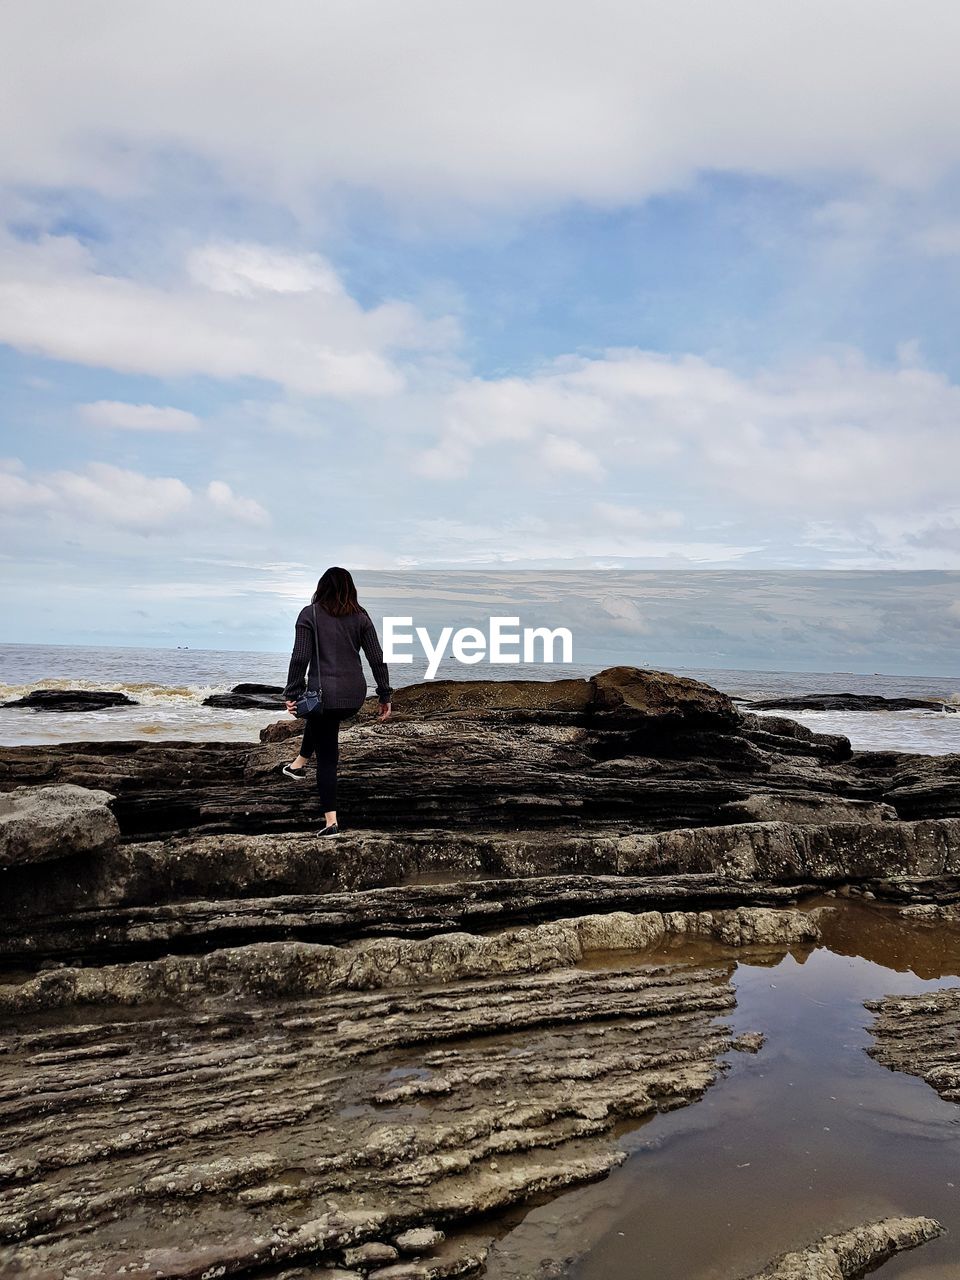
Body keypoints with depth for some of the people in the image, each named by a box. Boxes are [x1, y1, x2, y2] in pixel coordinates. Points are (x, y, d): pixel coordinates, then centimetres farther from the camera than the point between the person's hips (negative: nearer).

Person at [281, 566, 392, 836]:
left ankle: (331, 822, 5)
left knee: (327, 758, 6)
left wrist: (291, 694, -3)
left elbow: (300, 658, -9)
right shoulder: (360, 616, 5)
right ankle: (299, 764, 48)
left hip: (323, 692, -4)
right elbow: (377, 658, 2)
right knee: (318, 719, 36)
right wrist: (385, 695, 8)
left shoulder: (310, 614, -3)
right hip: (355, 695, 4)